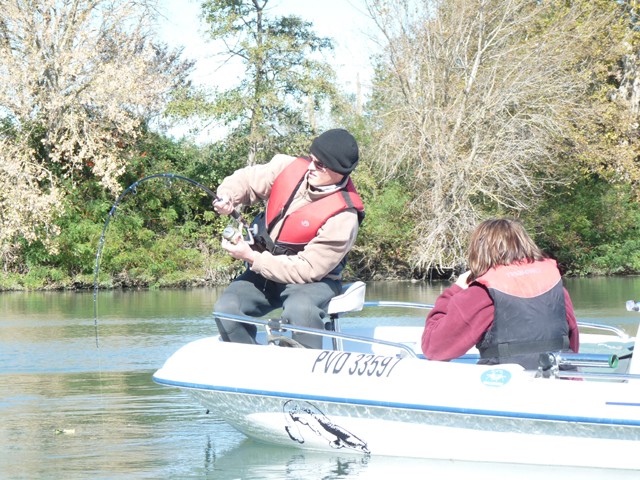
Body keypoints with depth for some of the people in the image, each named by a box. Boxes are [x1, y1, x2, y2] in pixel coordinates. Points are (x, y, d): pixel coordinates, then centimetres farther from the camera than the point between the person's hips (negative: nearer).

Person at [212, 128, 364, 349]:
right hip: (264, 270, 5)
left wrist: (252, 258, -24)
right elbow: (247, 180, 5)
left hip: (313, 280, -5)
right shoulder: (289, 168, -11)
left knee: (300, 310, -38)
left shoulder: (343, 217, -24)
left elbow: (308, 270, -24)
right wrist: (227, 196, -18)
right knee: (226, 309, -20)